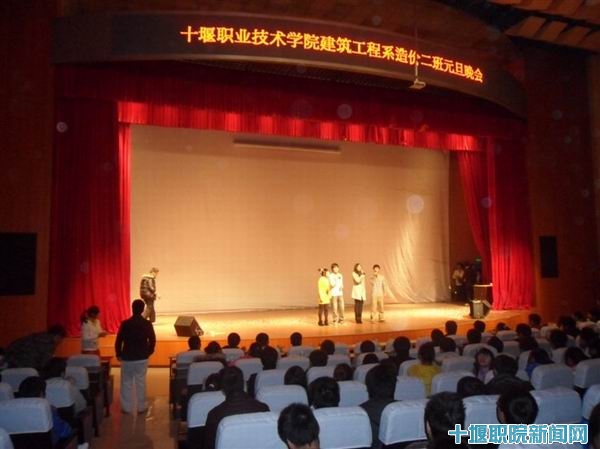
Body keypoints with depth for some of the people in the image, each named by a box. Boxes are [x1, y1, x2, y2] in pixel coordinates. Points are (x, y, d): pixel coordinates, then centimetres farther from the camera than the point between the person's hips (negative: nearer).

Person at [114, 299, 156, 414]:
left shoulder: (125, 323, -11)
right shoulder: (147, 324, -7)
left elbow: (118, 341, -6)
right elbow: (152, 340, -1)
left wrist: (118, 354, 9)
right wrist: (148, 352, 14)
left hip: (127, 358, -1)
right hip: (142, 358, 1)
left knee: (126, 383, 12)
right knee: (141, 382, 11)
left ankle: (126, 407, 18)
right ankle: (141, 407, 17)